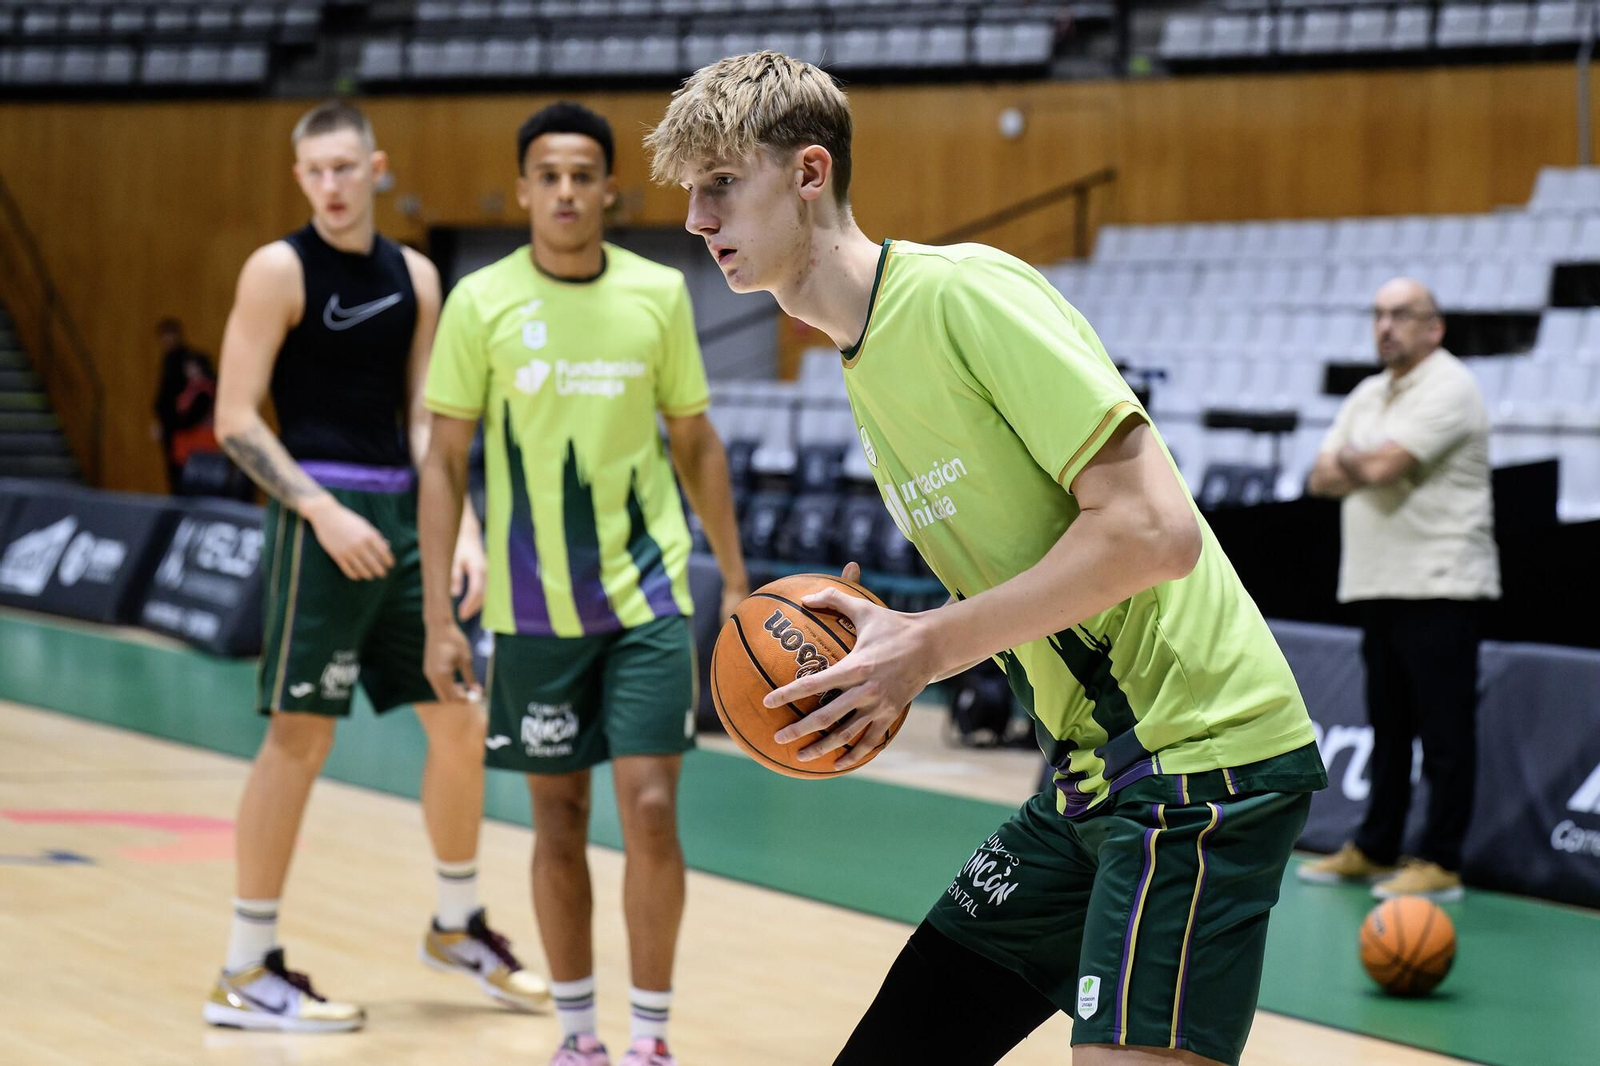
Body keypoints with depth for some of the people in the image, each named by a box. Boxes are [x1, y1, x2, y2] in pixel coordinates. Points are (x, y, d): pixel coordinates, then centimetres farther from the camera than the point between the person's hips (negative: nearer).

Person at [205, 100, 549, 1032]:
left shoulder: (415, 276, 11)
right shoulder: (279, 270, -7)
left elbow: (424, 420, 12)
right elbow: (236, 419, -11)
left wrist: (462, 528, 0)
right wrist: (326, 514, -19)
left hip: (402, 513, 7)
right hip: (324, 514, -6)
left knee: (462, 724, 11)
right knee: (301, 737, -6)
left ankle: (459, 928, 29)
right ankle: (249, 973, 1)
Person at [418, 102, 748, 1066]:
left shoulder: (659, 293, -1)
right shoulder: (481, 303, -4)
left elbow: (697, 444, 9)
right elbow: (445, 461, -1)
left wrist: (736, 581, 6)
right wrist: (440, 616, -6)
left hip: (648, 596, 0)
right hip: (533, 608, 0)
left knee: (651, 810, -7)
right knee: (559, 819, 8)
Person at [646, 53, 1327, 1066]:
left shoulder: (962, 290, -14)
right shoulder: (866, 371, 15)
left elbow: (1154, 528, -21)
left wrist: (927, 647, -16)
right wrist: (891, 653, 4)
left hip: (1198, 755, -9)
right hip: (1091, 768, 9)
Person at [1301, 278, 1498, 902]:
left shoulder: (1446, 389, -10)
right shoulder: (1367, 396, 18)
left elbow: (1381, 466, -20)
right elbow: (1322, 478, 12)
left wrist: (1350, 460, 2)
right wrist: (1366, 469, -7)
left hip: (1441, 587, -8)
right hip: (1380, 585, 9)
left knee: (1444, 728, -6)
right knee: (1389, 726, 14)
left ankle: (1442, 864, -5)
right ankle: (1373, 850, 20)